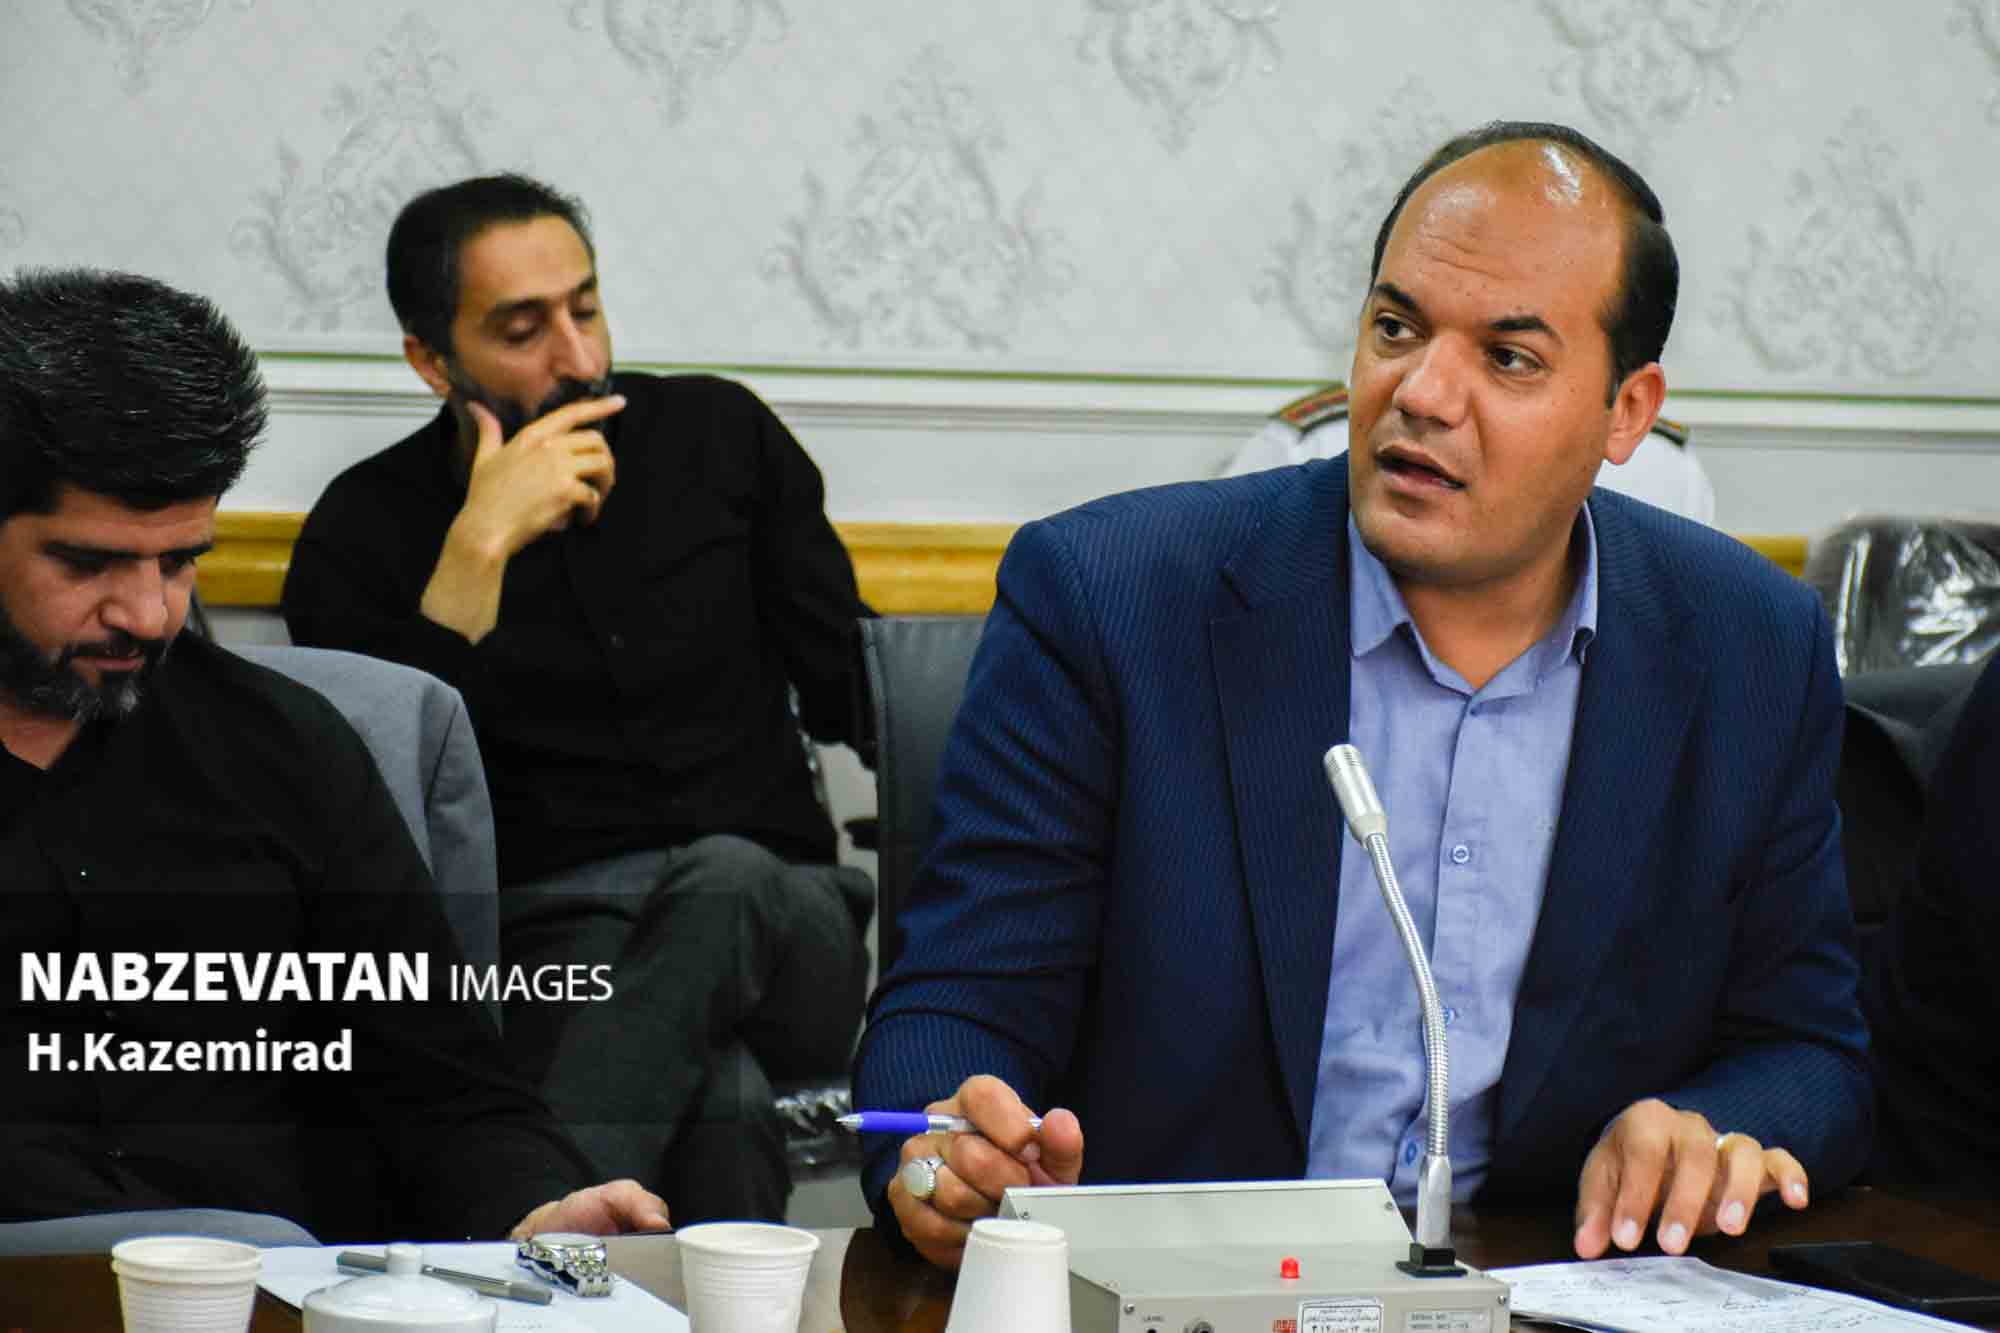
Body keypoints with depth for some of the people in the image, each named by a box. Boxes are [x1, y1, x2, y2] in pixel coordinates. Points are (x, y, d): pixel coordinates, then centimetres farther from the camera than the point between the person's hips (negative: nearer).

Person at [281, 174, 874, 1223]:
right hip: (541, 942, -2)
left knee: (723, 879, -39)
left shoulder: (719, 435, 14)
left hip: (776, 929, 3)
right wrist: (479, 547, -12)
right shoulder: (366, 533, 7)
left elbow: (865, 702, 16)